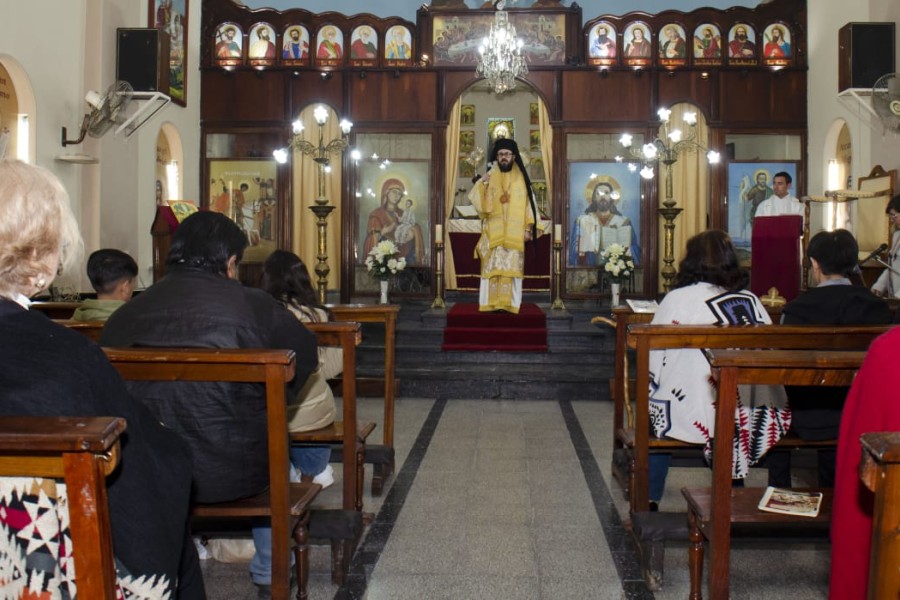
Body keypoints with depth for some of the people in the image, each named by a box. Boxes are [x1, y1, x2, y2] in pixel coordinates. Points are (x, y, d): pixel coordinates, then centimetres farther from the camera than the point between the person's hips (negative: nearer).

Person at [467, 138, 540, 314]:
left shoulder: (521, 178, 7)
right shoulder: (489, 176, 8)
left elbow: (528, 204, 4)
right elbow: (477, 201, -1)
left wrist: (528, 228, -3)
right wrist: (482, 184, -18)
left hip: (514, 232, 0)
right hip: (493, 231, 1)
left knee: (512, 266, -3)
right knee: (492, 266, -4)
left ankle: (510, 303, 0)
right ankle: (491, 302, -2)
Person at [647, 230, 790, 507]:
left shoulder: (678, 299, -4)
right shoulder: (751, 300, 5)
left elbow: (653, 363, -3)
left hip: (692, 419, -3)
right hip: (750, 418, 4)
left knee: (652, 410, 26)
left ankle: (649, 502, 30)